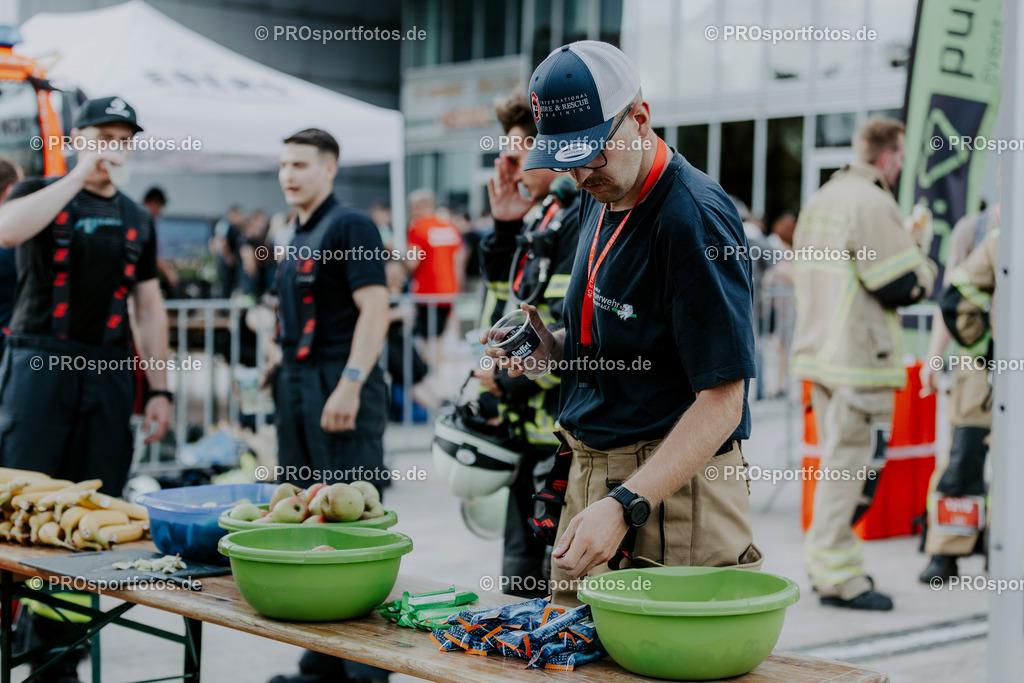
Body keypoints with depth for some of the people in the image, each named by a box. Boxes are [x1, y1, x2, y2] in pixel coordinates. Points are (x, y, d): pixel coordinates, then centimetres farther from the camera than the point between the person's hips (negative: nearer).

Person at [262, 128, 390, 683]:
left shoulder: (349, 226, -8)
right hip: (296, 388, 10)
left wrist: (349, 384, -24)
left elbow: (375, 309, -17)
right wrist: (282, 350, 11)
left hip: (340, 391, -9)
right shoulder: (298, 237, 18)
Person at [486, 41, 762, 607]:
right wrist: (552, 346, 3)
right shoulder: (599, 199, 10)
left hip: (674, 485, -8)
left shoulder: (695, 215, -18)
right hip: (590, 475, 8)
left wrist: (626, 506, -29)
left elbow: (722, 399, -22)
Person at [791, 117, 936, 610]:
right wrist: (924, 267, 5)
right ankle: (837, 575, -1)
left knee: (840, 460, 18)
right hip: (860, 357, -9)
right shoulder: (872, 203, -14)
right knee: (852, 463, -4)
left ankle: (826, 558, 24)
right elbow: (902, 287, -17)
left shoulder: (821, 200, 15)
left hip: (819, 347, 9)